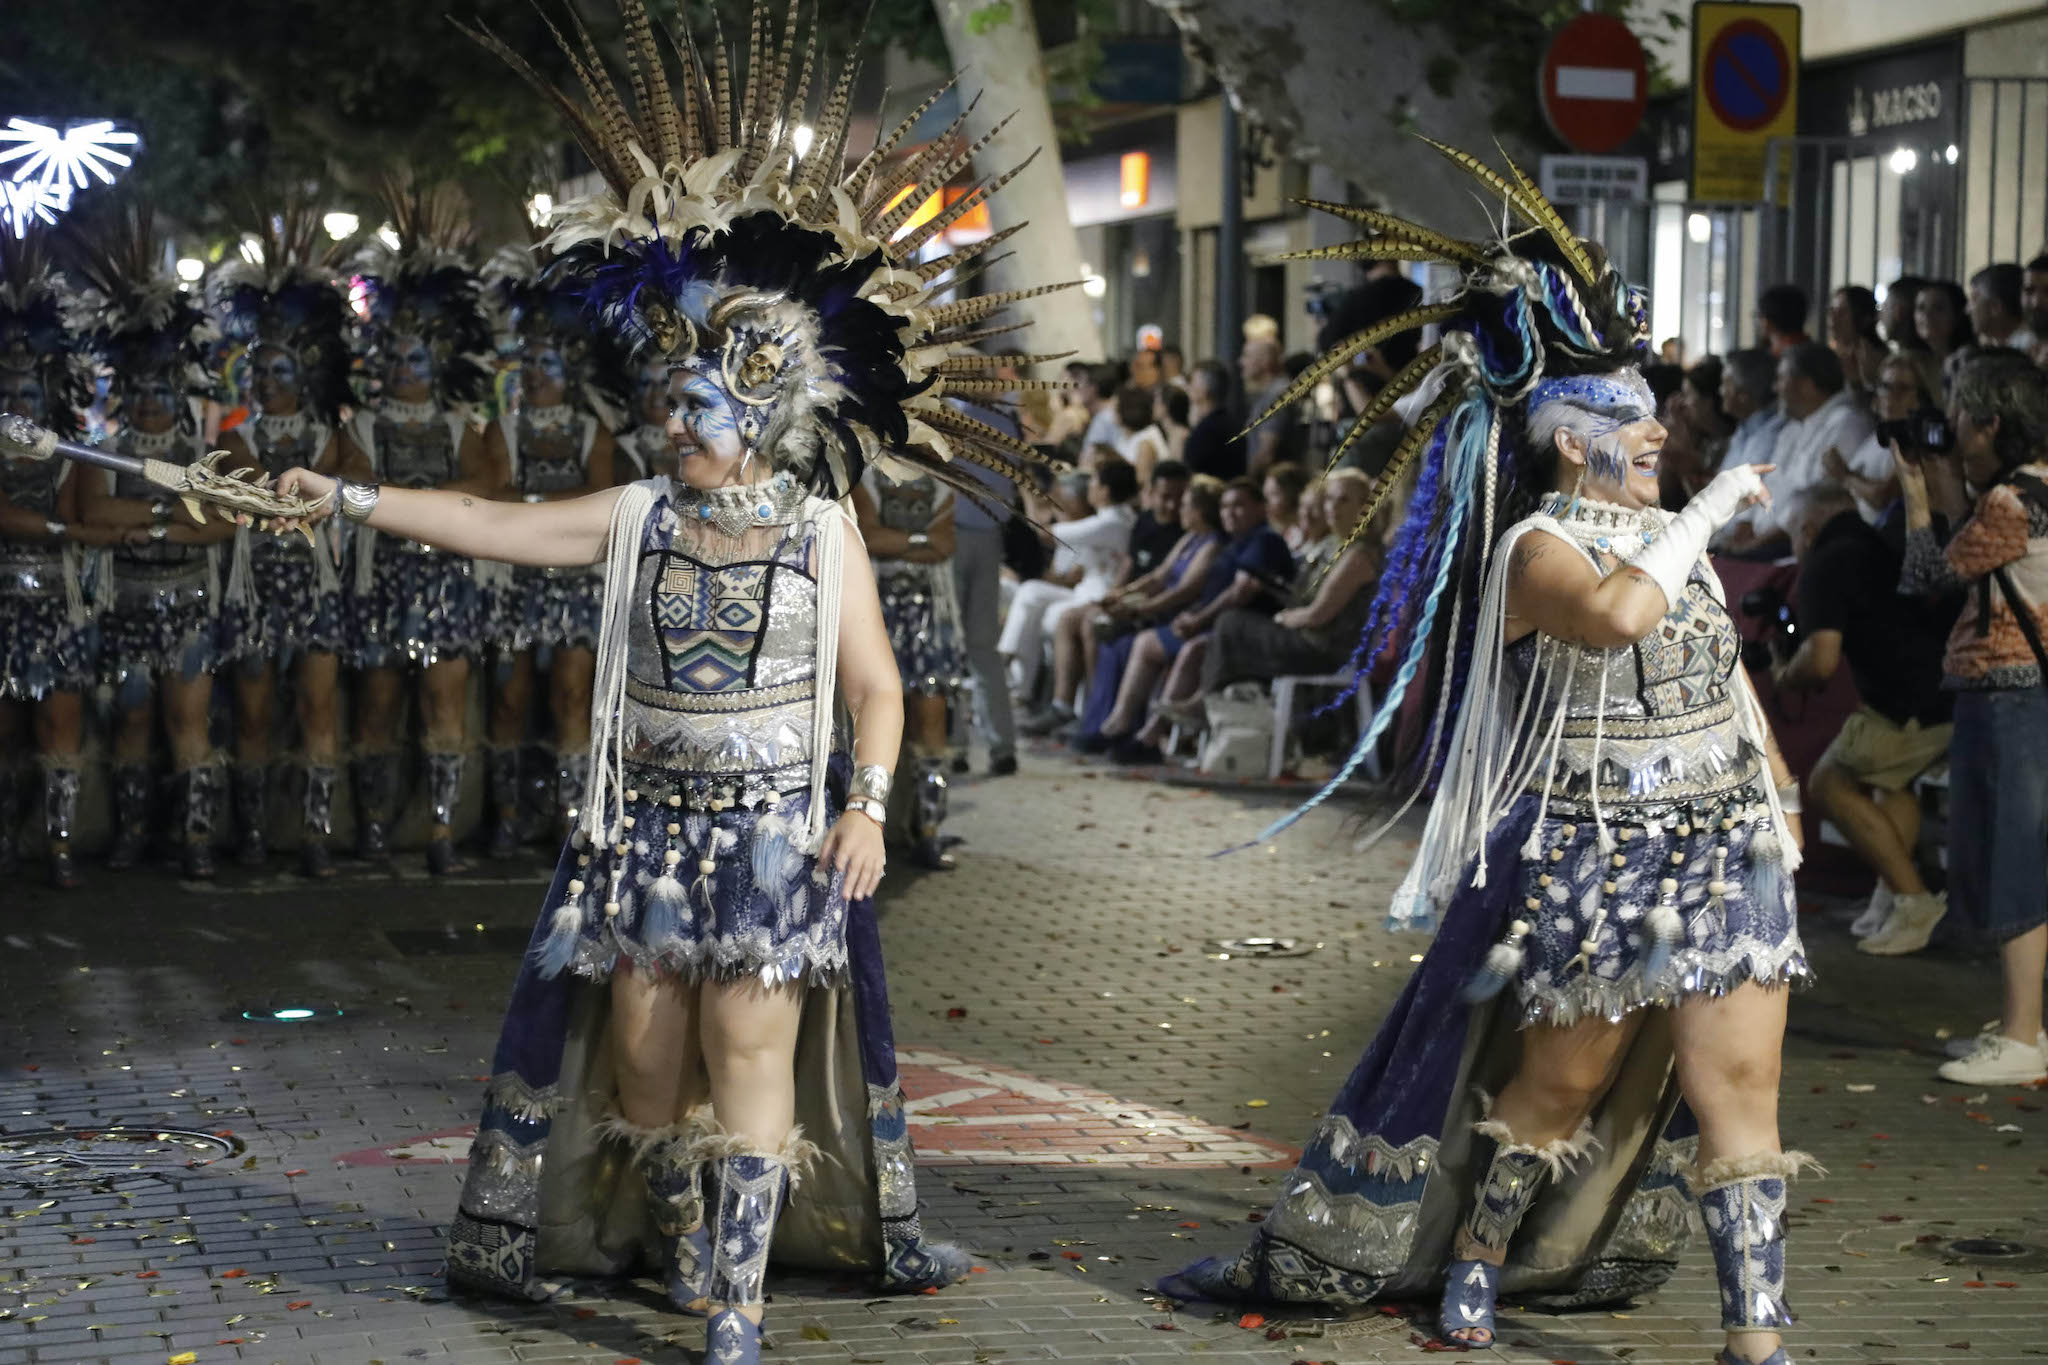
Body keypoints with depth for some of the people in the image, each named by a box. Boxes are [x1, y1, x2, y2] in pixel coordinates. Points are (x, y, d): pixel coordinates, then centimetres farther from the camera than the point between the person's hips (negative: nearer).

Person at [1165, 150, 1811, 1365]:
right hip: (1595, 856, -6)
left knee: (1738, 1091, 0)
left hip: (1724, 852, 6)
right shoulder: (1539, 548, -11)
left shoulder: (1669, 533, 13)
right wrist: (1713, 508, -21)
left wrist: (1777, 790, 19)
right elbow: (1619, 612, -33)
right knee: (1554, 1086, 6)